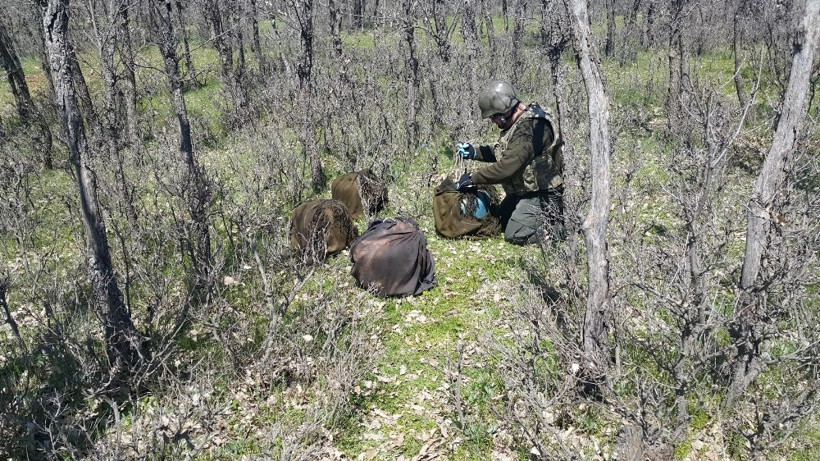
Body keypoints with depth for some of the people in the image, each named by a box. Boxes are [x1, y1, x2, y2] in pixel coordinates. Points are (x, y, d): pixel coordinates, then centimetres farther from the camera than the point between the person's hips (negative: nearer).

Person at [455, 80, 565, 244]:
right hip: (523, 190, 11)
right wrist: (474, 152, 6)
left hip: (542, 195, -11)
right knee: (499, 222, 17)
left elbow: (507, 167, -33)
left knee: (515, 235, -15)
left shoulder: (530, 127, -28)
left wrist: (473, 179, -25)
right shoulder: (519, 122, 5)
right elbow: (502, 152, 20)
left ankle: (564, 227, -1)